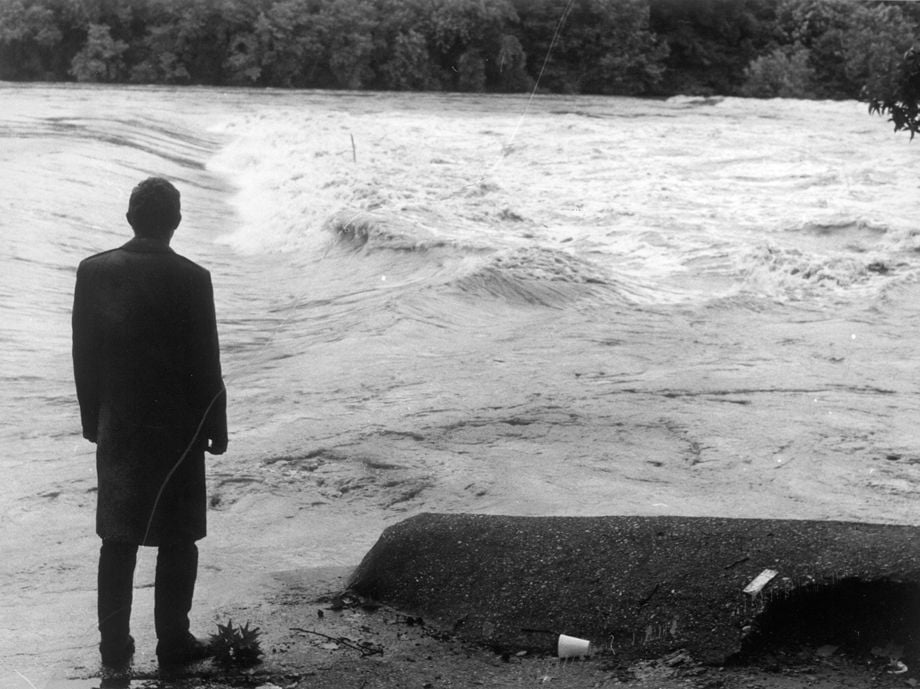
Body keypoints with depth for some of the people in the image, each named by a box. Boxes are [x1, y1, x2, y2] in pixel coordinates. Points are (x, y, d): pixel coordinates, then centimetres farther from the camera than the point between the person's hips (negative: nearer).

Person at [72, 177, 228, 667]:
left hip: (118, 426, 3)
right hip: (179, 427, -3)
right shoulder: (192, 279, -14)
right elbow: (207, 364, -10)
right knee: (178, 540, 9)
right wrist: (217, 427, 1)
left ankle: (115, 645, 16)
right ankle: (173, 641, 13)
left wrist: (93, 419, 12)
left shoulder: (94, 271, -4)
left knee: (119, 539, 11)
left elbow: (83, 355, 1)